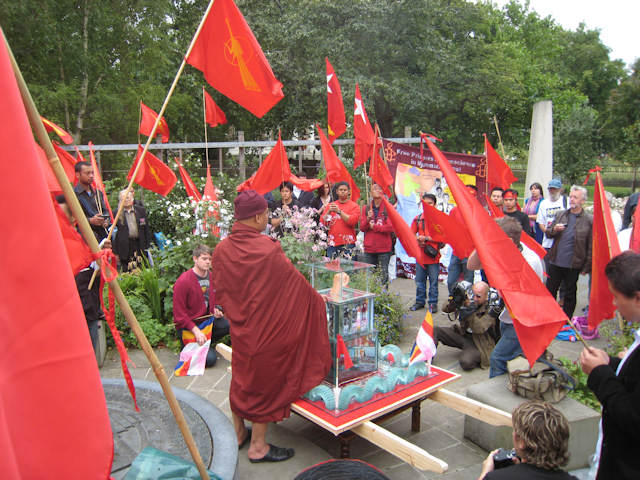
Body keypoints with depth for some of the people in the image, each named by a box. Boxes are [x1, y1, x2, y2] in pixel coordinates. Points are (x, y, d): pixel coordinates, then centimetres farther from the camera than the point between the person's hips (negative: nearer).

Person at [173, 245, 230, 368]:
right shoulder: (183, 281, -17)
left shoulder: (211, 276, 4)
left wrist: (216, 310, -2)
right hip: (187, 325, -7)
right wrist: (196, 330, -23)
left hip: (208, 319, 7)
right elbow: (179, 313, -15)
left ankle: (206, 342, 1)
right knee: (210, 359, -19)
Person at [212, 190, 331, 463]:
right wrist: (319, 302, 5)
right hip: (266, 328, -5)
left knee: (241, 378, 22)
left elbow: (219, 292, 4)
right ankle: (258, 447, 24)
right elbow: (297, 284, -12)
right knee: (264, 382, 10)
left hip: (239, 327, 6)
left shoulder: (221, 249, -7)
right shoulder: (268, 249, -23)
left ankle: (238, 433, 39)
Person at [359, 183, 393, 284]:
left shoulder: (388, 208, 2)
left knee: (383, 275, 0)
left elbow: (390, 227, -8)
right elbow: (362, 228, 4)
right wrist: (368, 219, -14)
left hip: (384, 249, -2)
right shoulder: (365, 208, 10)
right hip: (369, 248, 2)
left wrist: (374, 227, -8)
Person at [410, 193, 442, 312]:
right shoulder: (418, 219, 8)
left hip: (433, 255, -3)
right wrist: (418, 241, -9)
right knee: (419, 280, 11)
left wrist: (426, 238, -15)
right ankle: (420, 301, 23)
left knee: (433, 281, 3)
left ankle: (433, 303, 14)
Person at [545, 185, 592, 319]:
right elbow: (548, 233, 12)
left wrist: (587, 267, -9)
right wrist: (554, 230, -11)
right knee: (550, 290, 13)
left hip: (573, 265, -4)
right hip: (555, 262, 4)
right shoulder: (560, 215, 6)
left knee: (570, 294, 11)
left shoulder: (589, 220, -7)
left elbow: (591, 247, -7)